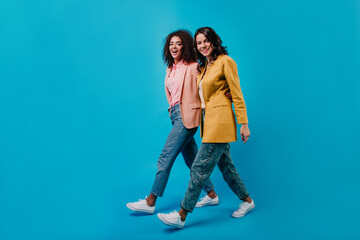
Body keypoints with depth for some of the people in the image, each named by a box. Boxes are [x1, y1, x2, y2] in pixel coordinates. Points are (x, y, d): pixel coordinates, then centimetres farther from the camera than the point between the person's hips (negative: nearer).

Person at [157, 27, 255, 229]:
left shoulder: (225, 62, -6)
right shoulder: (204, 66, 18)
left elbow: (237, 95, -9)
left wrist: (244, 123, -10)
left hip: (221, 121, -9)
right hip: (209, 121, 9)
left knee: (200, 168, -9)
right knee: (226, 166, 15)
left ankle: (181, 216, -3)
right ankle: (247, 201, 33)